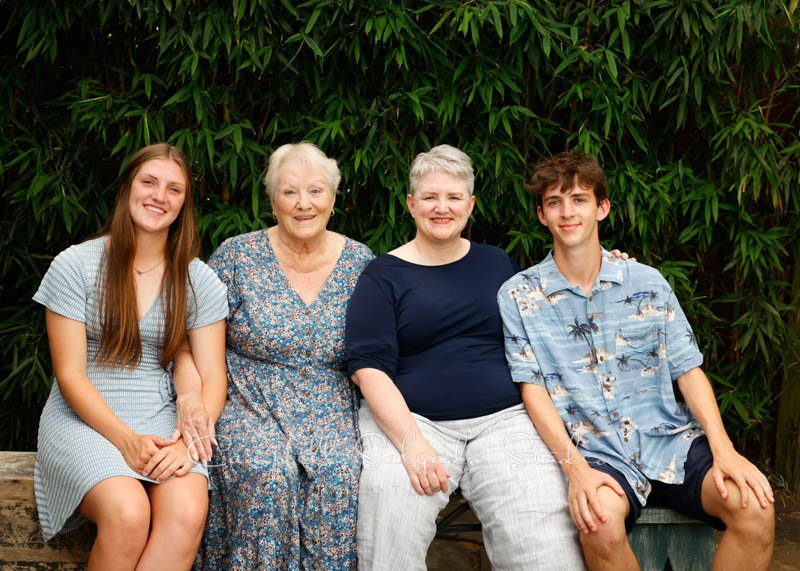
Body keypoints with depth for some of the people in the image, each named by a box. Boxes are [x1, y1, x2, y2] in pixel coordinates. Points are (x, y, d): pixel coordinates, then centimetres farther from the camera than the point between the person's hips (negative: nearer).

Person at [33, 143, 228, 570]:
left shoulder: (199, 280, 6)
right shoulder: (74, 266, -1)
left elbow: (212, 377, 2)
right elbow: (70, 374, -4)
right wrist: (126, 440, -17)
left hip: (161, 420, 2)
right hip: (84, 418, -2)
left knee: (188, 513, -30)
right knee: (128, 514, -33)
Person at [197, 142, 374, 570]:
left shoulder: (360, 263, 6)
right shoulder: (236, 257, 0)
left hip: (332, 411, 1)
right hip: (251, 406, -1)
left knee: (339, 472, -28)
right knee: (269, 472, -30)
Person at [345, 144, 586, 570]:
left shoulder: (497, 264, 17)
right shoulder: (384, 276, 6)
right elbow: (370, 367, -4)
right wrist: (410, 441, -19)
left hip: (503, 419, 2)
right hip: (410, 419, -2)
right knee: (390, 499, -32)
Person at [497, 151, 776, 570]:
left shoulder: (647, 283, 8)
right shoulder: (518, 296, 3)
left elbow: (688, 371, 7)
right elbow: (532, 387, -3)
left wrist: (724, 449, -9)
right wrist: (575, 469, -17)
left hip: (668, 439, 3)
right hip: (592, 451, -2)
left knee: (753, 505, -24)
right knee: (600, 521, -36)